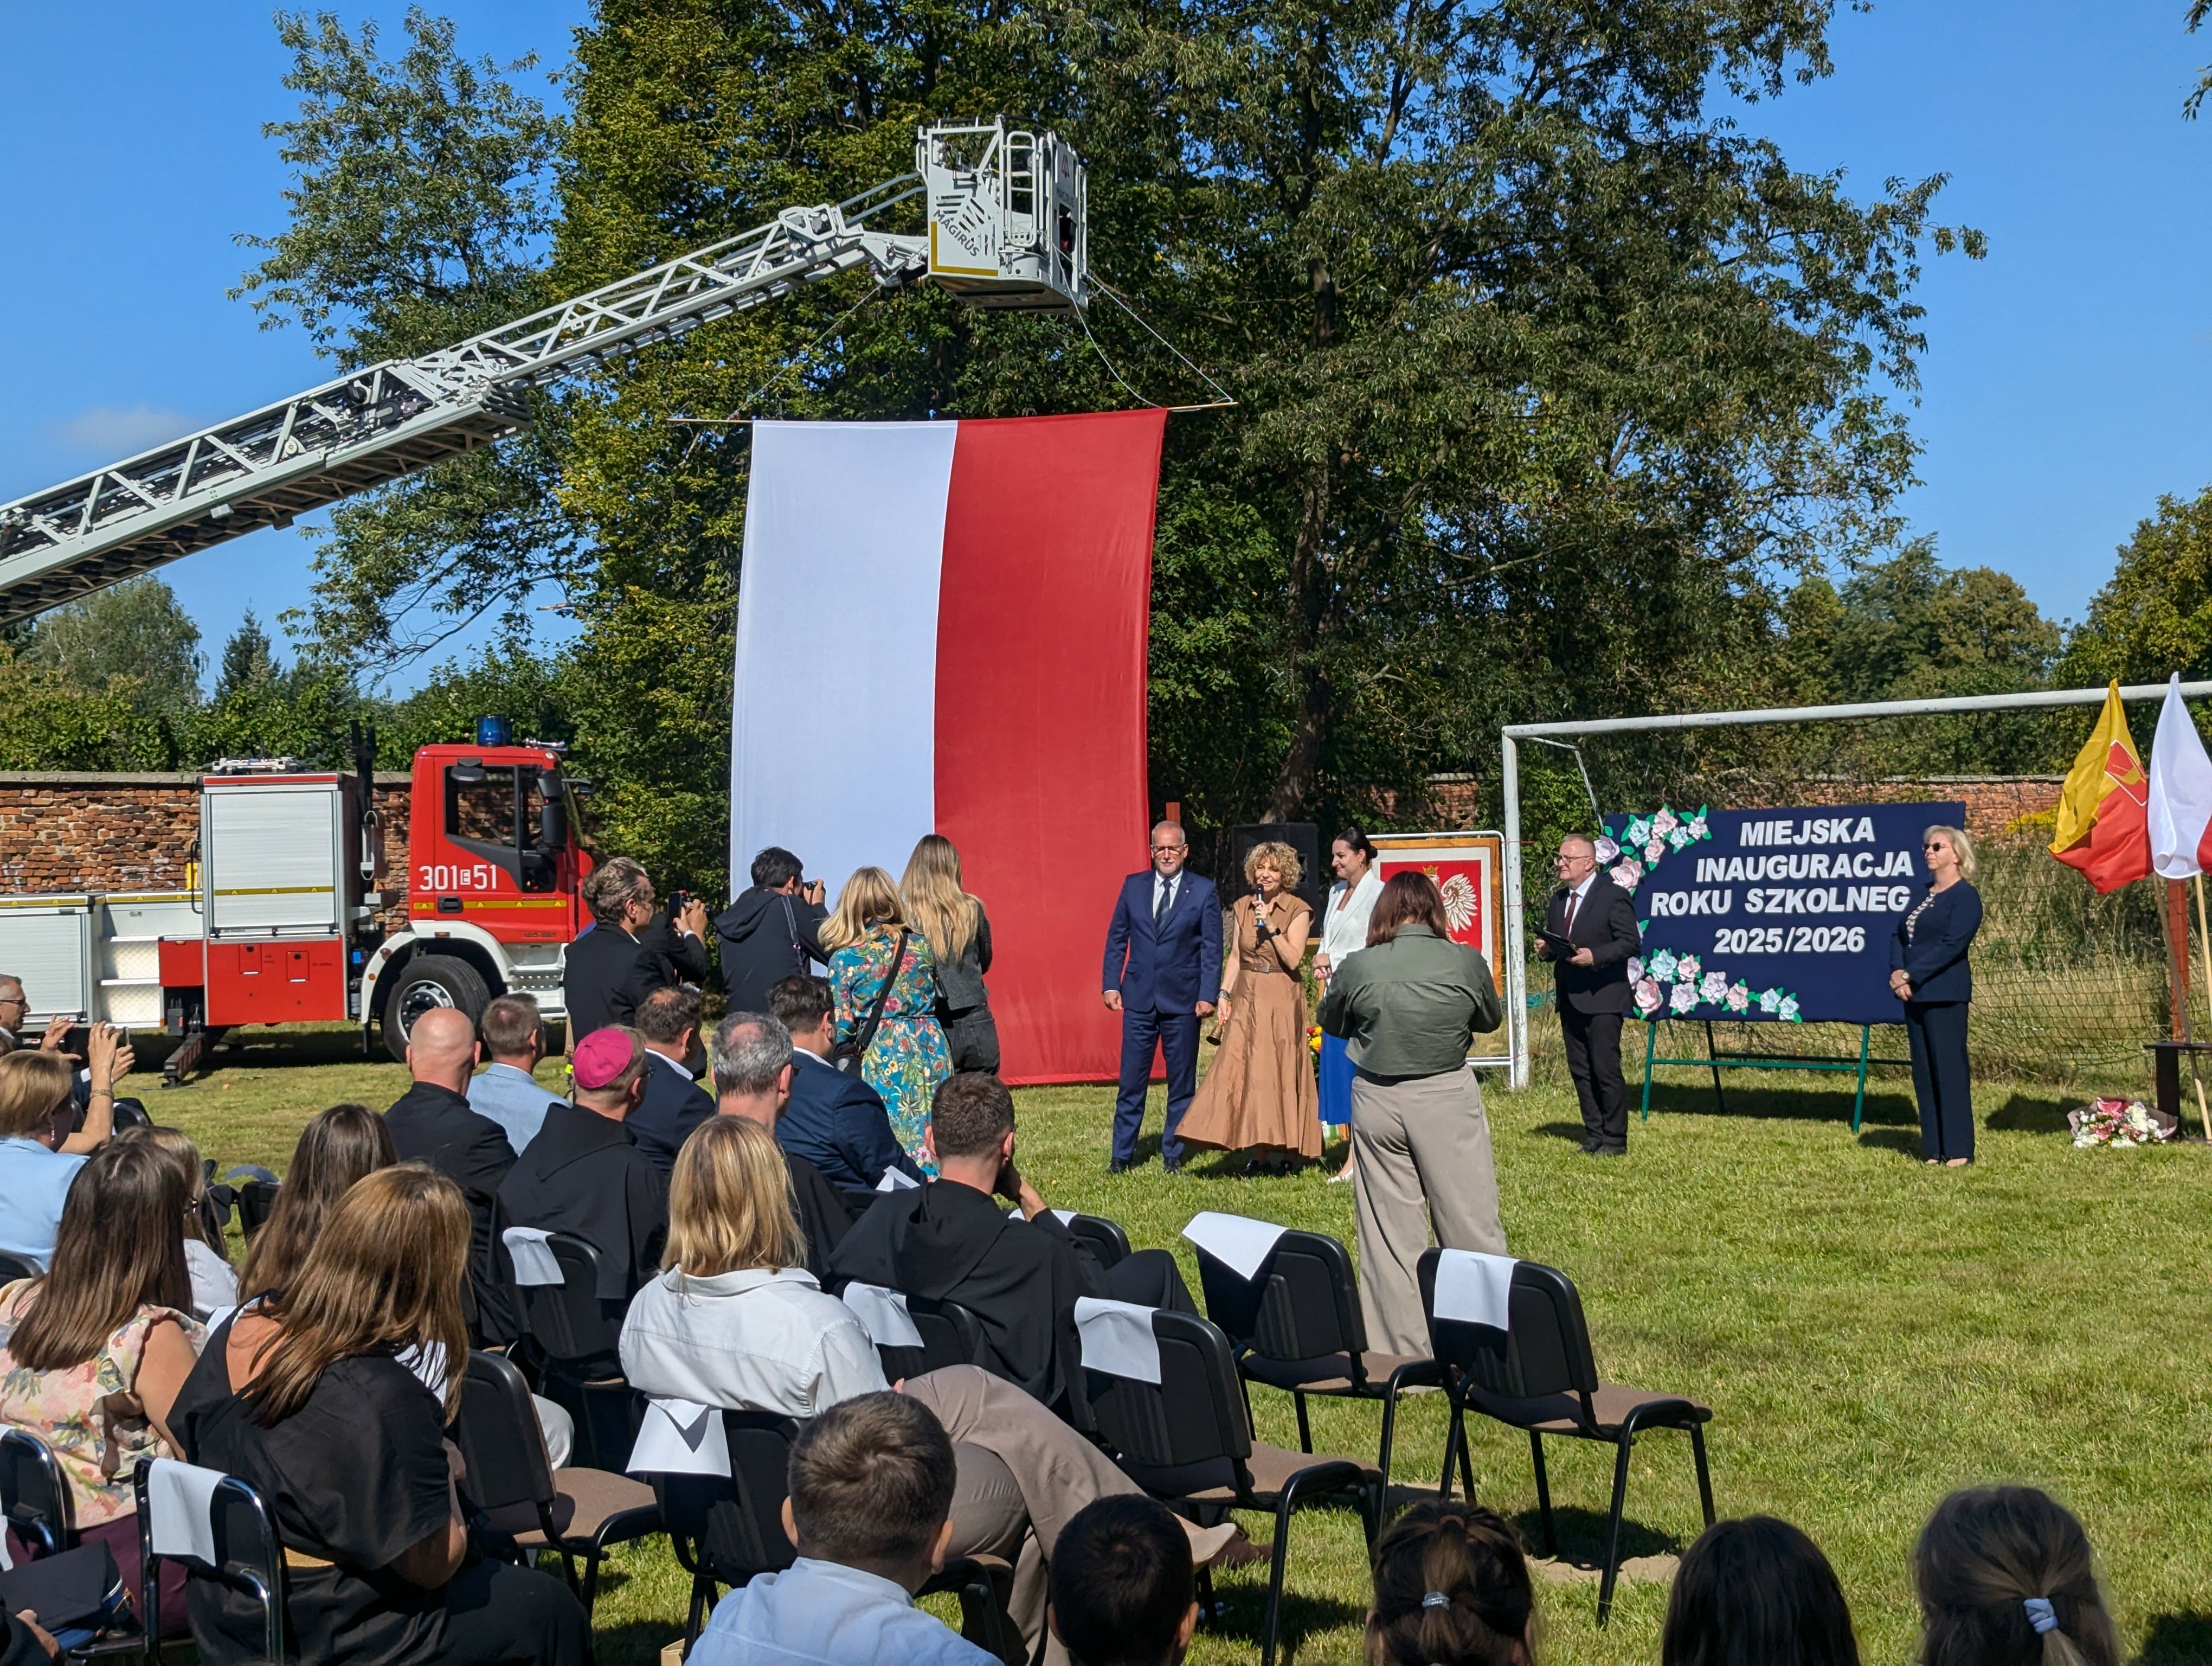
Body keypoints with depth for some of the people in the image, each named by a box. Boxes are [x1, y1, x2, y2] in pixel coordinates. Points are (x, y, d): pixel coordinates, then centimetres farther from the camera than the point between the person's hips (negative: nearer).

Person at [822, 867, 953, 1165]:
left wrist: (855, 1045, 17)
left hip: (883, 1056, -3)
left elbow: (842, 1031, -1)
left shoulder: (845, 958, -2)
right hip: (931, 1049, 3)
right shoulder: (921, 945, 6)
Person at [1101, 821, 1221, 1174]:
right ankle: (1122, 1154, 11)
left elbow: (1212, 947, -1)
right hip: (1139, 999, 1)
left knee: (1181, 1082, 6)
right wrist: (1111, 984, 2)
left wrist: (1208, 995, -8)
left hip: (1183, 1000, -1)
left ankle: (1173, 1154, 16)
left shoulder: (1203, 891, 0)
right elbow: (1116, 939, 10)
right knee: (1131, 1081, 3)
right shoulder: (1133, 886, 7)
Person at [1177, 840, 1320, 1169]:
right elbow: (1235, 956, 12)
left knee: (1278, 1072, -3)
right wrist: (1225, 994, 4)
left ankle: (1281, 1150, 6)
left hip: (1281, 1000, -4)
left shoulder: (1297, 910, -4)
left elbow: (1293, 959, -12)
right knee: (1244, 1071, -1)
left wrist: (1270, 926, -18)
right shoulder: (1243, 907, 10)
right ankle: (1262, 1150, 4)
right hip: (1247, 998, 4)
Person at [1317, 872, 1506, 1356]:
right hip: (1447, 1100, -1)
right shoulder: (1466, 962, -8)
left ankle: (1401, 1349, 14)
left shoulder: (1355, 968, -8)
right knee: (1470, 1224, 8)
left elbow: (1331, 1023, 10)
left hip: (1377, 1100, 1)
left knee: (1389, 1233, 9)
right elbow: (1491, 1018, 10)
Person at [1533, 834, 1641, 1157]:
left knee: (1606, 1070, -6)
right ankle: (1594, 1136, 18)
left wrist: (1595, 957, -23)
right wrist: (1545, 951, 0)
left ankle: (1614, 1140, 2)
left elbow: (1630, 942, -12)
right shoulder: (1558, 900, 16)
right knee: (1580, 1070, 10)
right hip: (1570, 998, 8)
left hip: (1602, 998, -7)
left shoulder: (1614, 897, -7)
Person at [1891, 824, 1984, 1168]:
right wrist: (1897, 971, -5)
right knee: (1923, 1071, 7)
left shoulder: (1965, 896, -6)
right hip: (1915, 995, 8)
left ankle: (1958, 1150, -3)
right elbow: (1899, 937, 14)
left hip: (1945, 995, -8)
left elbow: (1952, 946, -15)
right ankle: (1934, 1148, 12)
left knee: (1949, 1068, -7)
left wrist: (1910, 975, -17)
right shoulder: (1923, 895, 19)